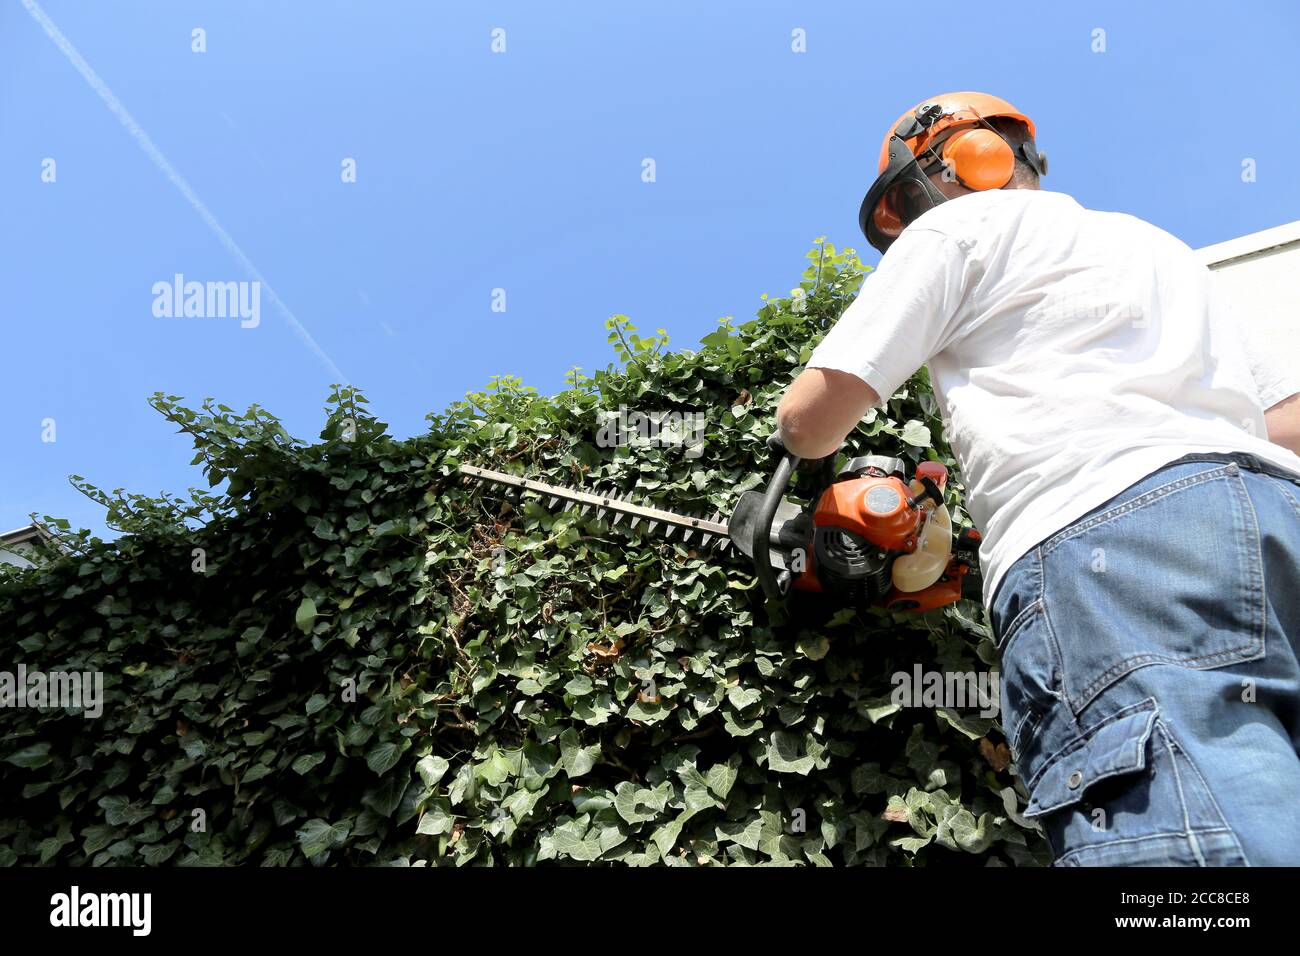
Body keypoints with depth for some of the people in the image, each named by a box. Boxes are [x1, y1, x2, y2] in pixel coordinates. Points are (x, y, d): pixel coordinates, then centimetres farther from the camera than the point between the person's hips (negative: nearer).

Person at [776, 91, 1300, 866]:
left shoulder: (954, 227, 16)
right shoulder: (1150, 241, 37)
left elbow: (807, 422, 9)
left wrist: (826, 443, 31)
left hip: (1109, 547, -8)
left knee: (1190, 842, -17)